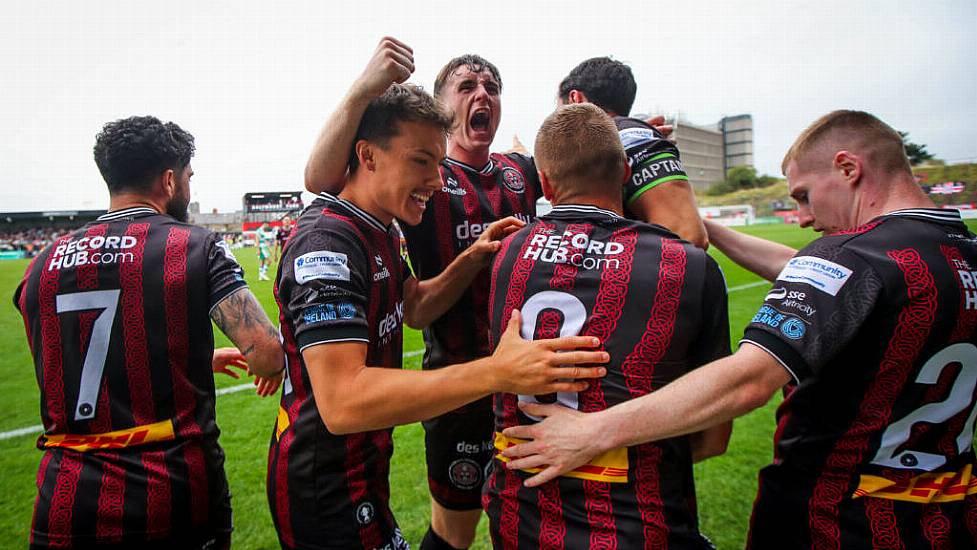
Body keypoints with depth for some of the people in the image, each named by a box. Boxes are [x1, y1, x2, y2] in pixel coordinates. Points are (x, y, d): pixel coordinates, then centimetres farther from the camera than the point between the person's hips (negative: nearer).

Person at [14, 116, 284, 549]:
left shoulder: (43, 265, 5)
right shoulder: (196, 247, -10)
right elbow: (267, 354, -20)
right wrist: (269, 366, 4)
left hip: (68, 502, 3)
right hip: (178, 494, -2)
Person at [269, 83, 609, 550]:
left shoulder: (379, 231, 4)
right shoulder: (326, 241, -27)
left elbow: (414, 309, 13)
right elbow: (341, 402, -36)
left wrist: (473, 259, -4)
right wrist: (496, 373, -42)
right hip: (325, 490, -9)